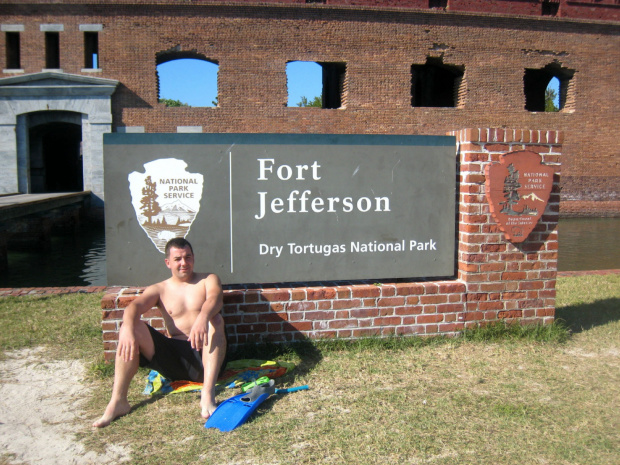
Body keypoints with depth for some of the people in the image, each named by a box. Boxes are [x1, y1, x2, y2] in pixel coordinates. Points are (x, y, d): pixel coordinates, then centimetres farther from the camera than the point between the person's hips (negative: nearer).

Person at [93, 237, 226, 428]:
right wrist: (128, 328, -29)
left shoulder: (208, 280, 10)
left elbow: (215, 298, -15)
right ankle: (118, 401, -19)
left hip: (204, 354, -2)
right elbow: (134, 306, -5)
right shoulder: (159, 290, 16)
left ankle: (208, 395, -40)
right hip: (173, 357, 2)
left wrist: (203, 318, -38)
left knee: (216, 319, -31)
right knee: (132, 327, -16)